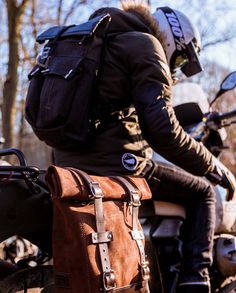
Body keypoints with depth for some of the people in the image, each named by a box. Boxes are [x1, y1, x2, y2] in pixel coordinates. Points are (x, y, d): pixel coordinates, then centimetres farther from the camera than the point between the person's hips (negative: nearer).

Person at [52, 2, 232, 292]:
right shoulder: (145, 44, -3)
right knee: (202, 192, 7)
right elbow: (161, 126, -16)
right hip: (116, 164, -8)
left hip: (70, 165, 9)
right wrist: (210, 165, -7)